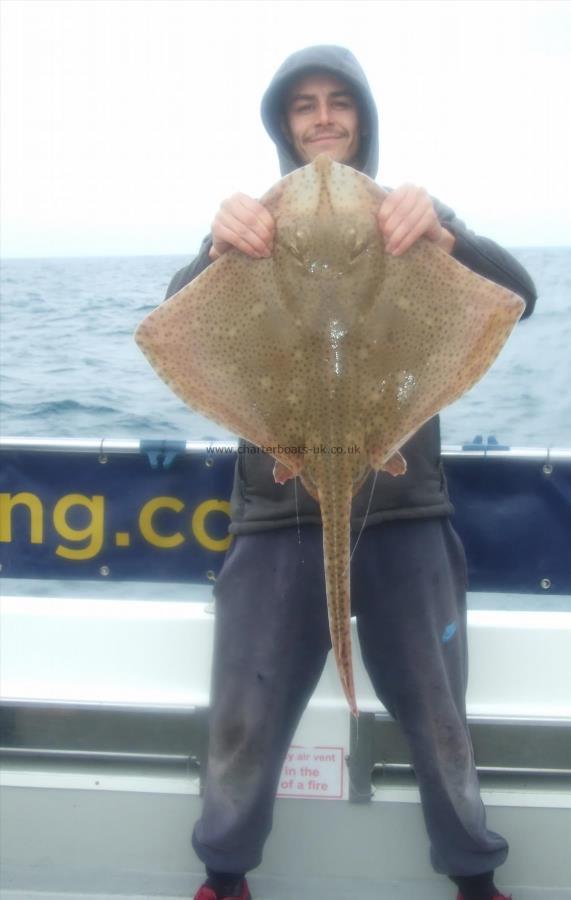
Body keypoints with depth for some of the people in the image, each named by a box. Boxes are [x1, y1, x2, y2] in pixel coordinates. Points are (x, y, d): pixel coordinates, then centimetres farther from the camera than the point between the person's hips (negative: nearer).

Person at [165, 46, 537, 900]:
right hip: (279, 516, 0)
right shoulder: (253, 223, 6)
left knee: (440, 720, 13)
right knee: (244, 723, 8)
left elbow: (517, 295, -8)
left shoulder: (413, 222, 6)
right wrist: (215, 250, -31)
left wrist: (443, 231, -30)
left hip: (404, 514, 0)